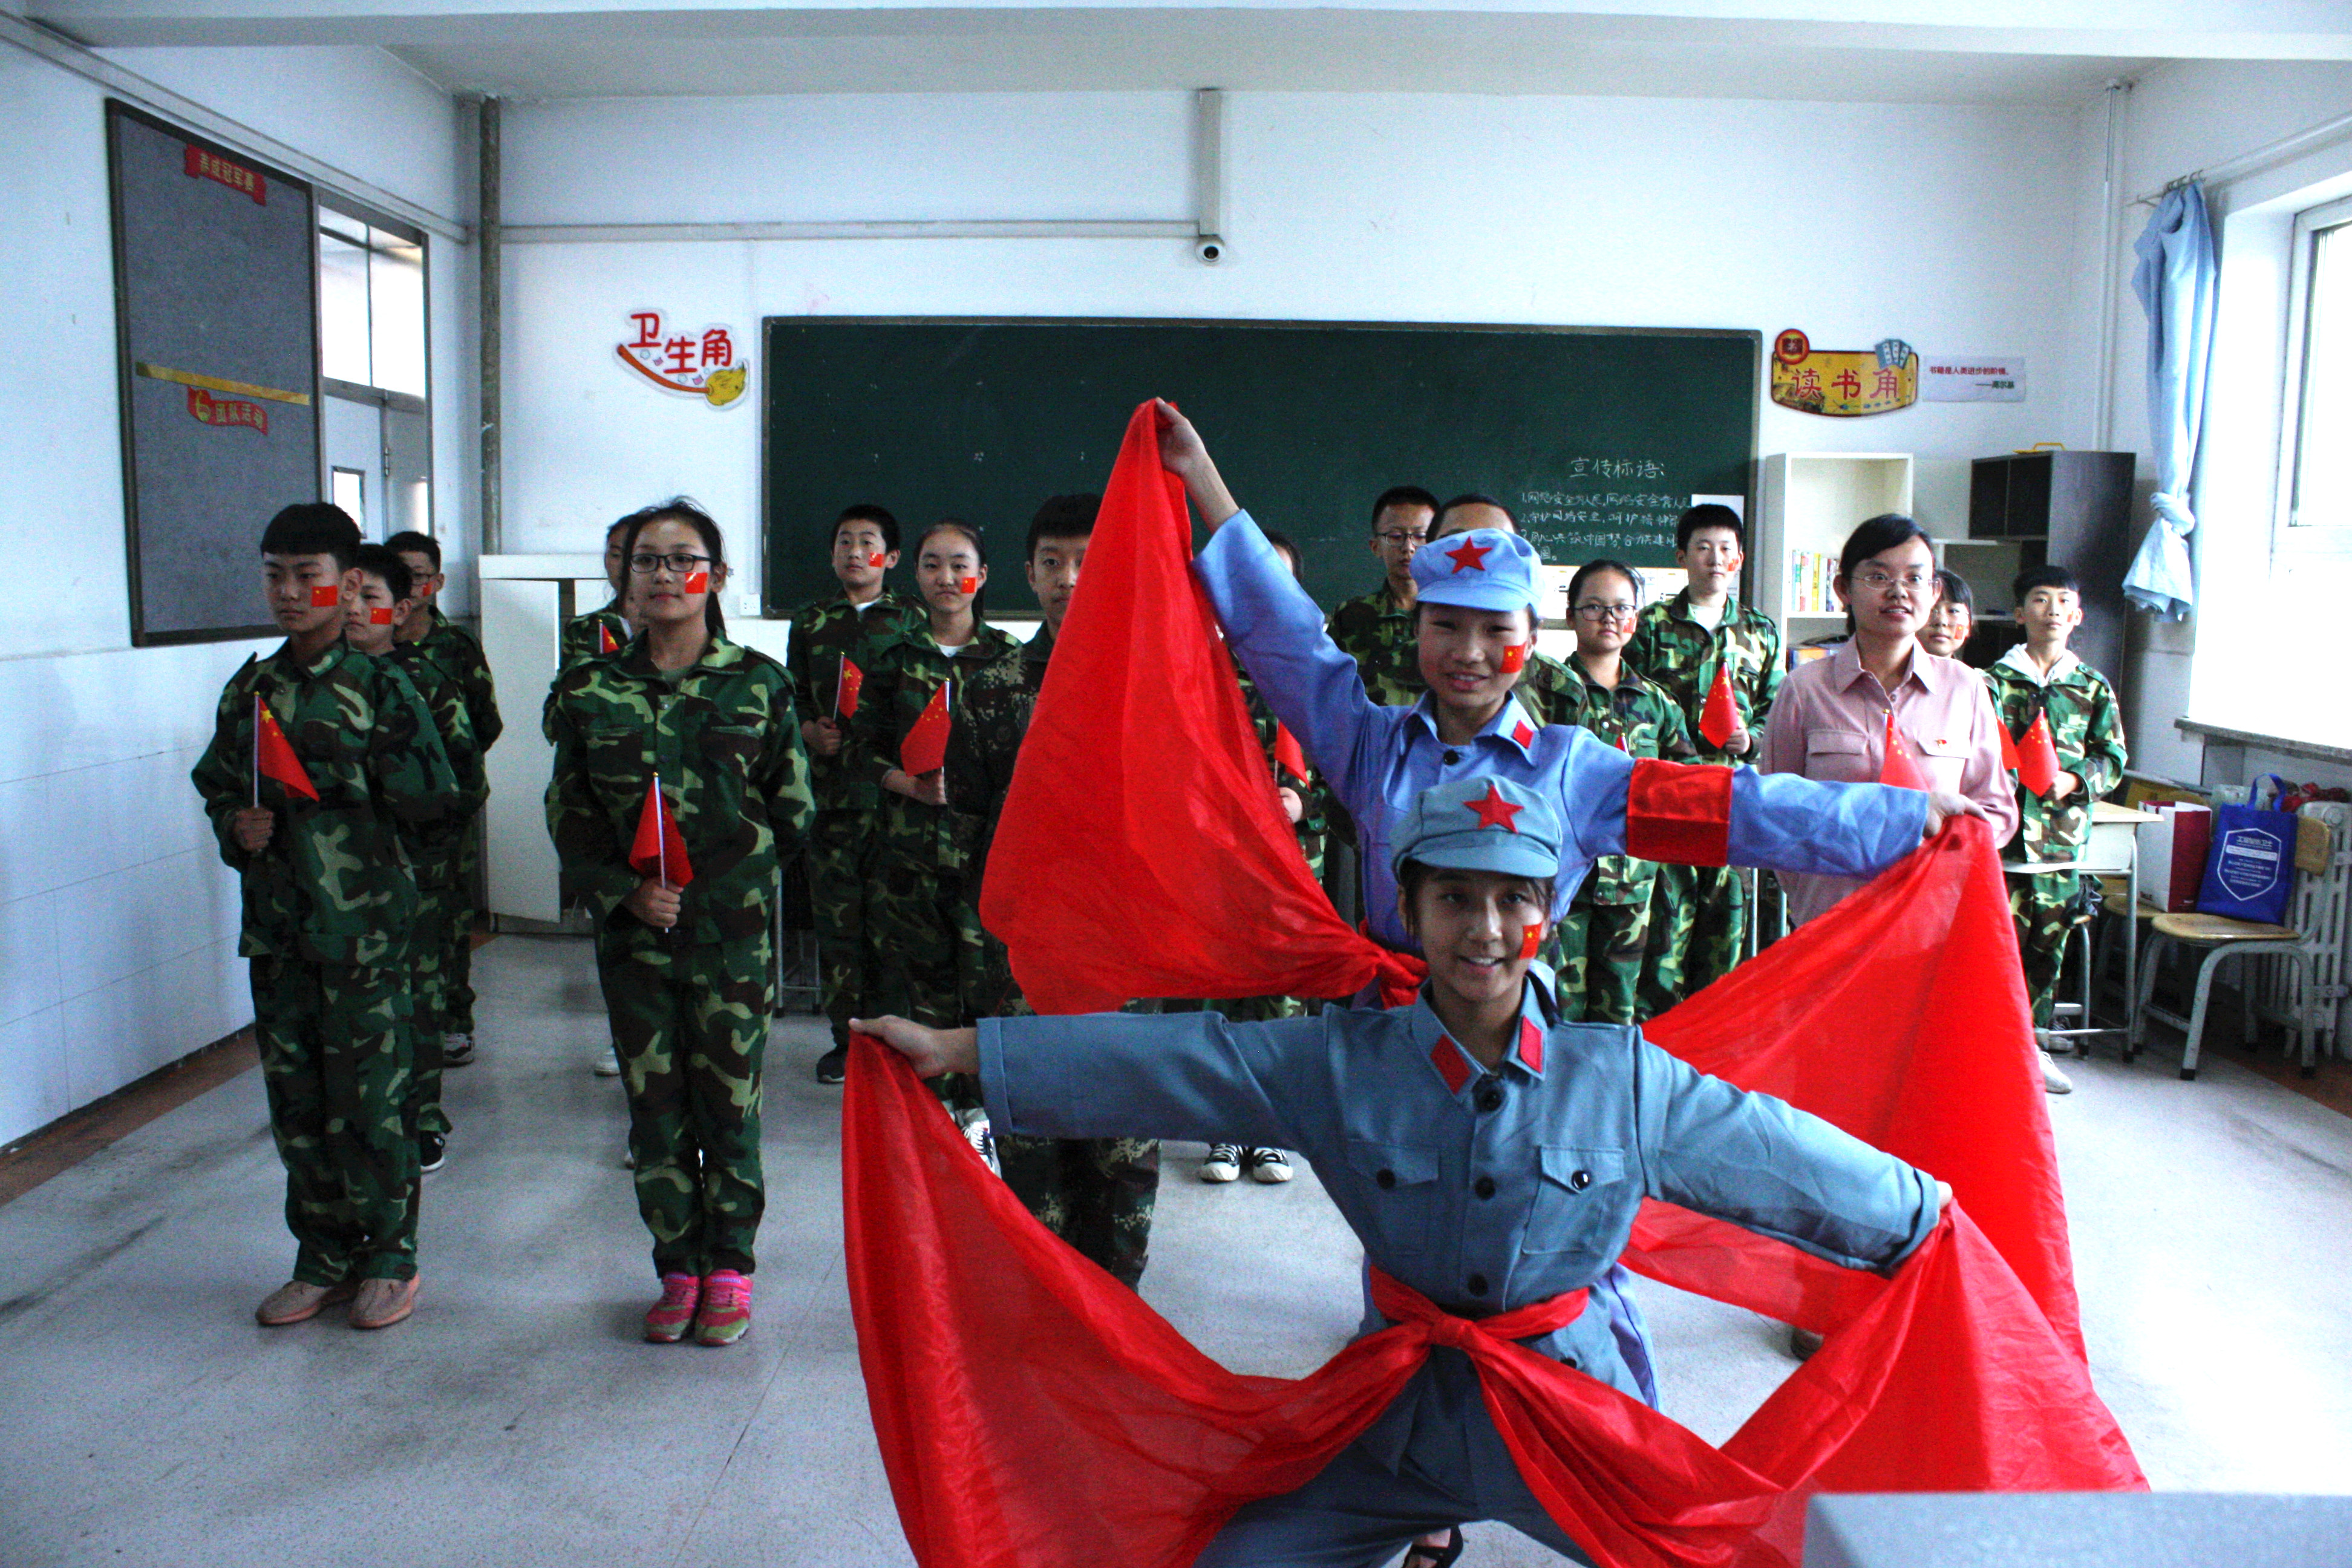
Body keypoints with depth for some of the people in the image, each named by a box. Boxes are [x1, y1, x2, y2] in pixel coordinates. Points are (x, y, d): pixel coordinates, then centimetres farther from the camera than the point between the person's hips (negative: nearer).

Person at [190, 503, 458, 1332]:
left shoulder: (380, 687, -5)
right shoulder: (249, 691, 9)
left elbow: (432, 797, -9)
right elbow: (217, 784, 19)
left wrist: (360, 759, -20)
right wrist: (235, 827, -1)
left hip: (361, 927, -5)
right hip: (275, 923, 5)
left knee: (369, 1100, 1)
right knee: (296, 1102, 12)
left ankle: (389, 1258, 17)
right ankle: (323, 1261, 26)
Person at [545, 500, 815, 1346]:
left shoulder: (759, 683, 0)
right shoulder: (591, 689, 4)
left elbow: (795, 811, 4)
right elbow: (568, 815, 5)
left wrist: (719, 866, -2)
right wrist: (627, 890, -8)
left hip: (733, 929, -2)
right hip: (633, 929, 2)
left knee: (729, 1104, 5)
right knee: (653, 1107, 7)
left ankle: (728, 1269, 22)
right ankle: (677, 1270, 24)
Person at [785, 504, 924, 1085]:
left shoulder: (912, 621, 7)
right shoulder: (810, 622, 16)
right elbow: (792, 698, 18)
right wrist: (812, 731, -2)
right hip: (830, 789, 3)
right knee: (837, 915, 3)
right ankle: (846, 1035, 14)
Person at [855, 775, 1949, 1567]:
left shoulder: (1625, 1081, -8)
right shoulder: (1342, 1064, -10)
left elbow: (1769, 1152, 2)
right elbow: (1158, 1058, -12)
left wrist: (1925, 1216, 11)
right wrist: (958, 1047, -13)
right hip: (1399, 1418, 0)